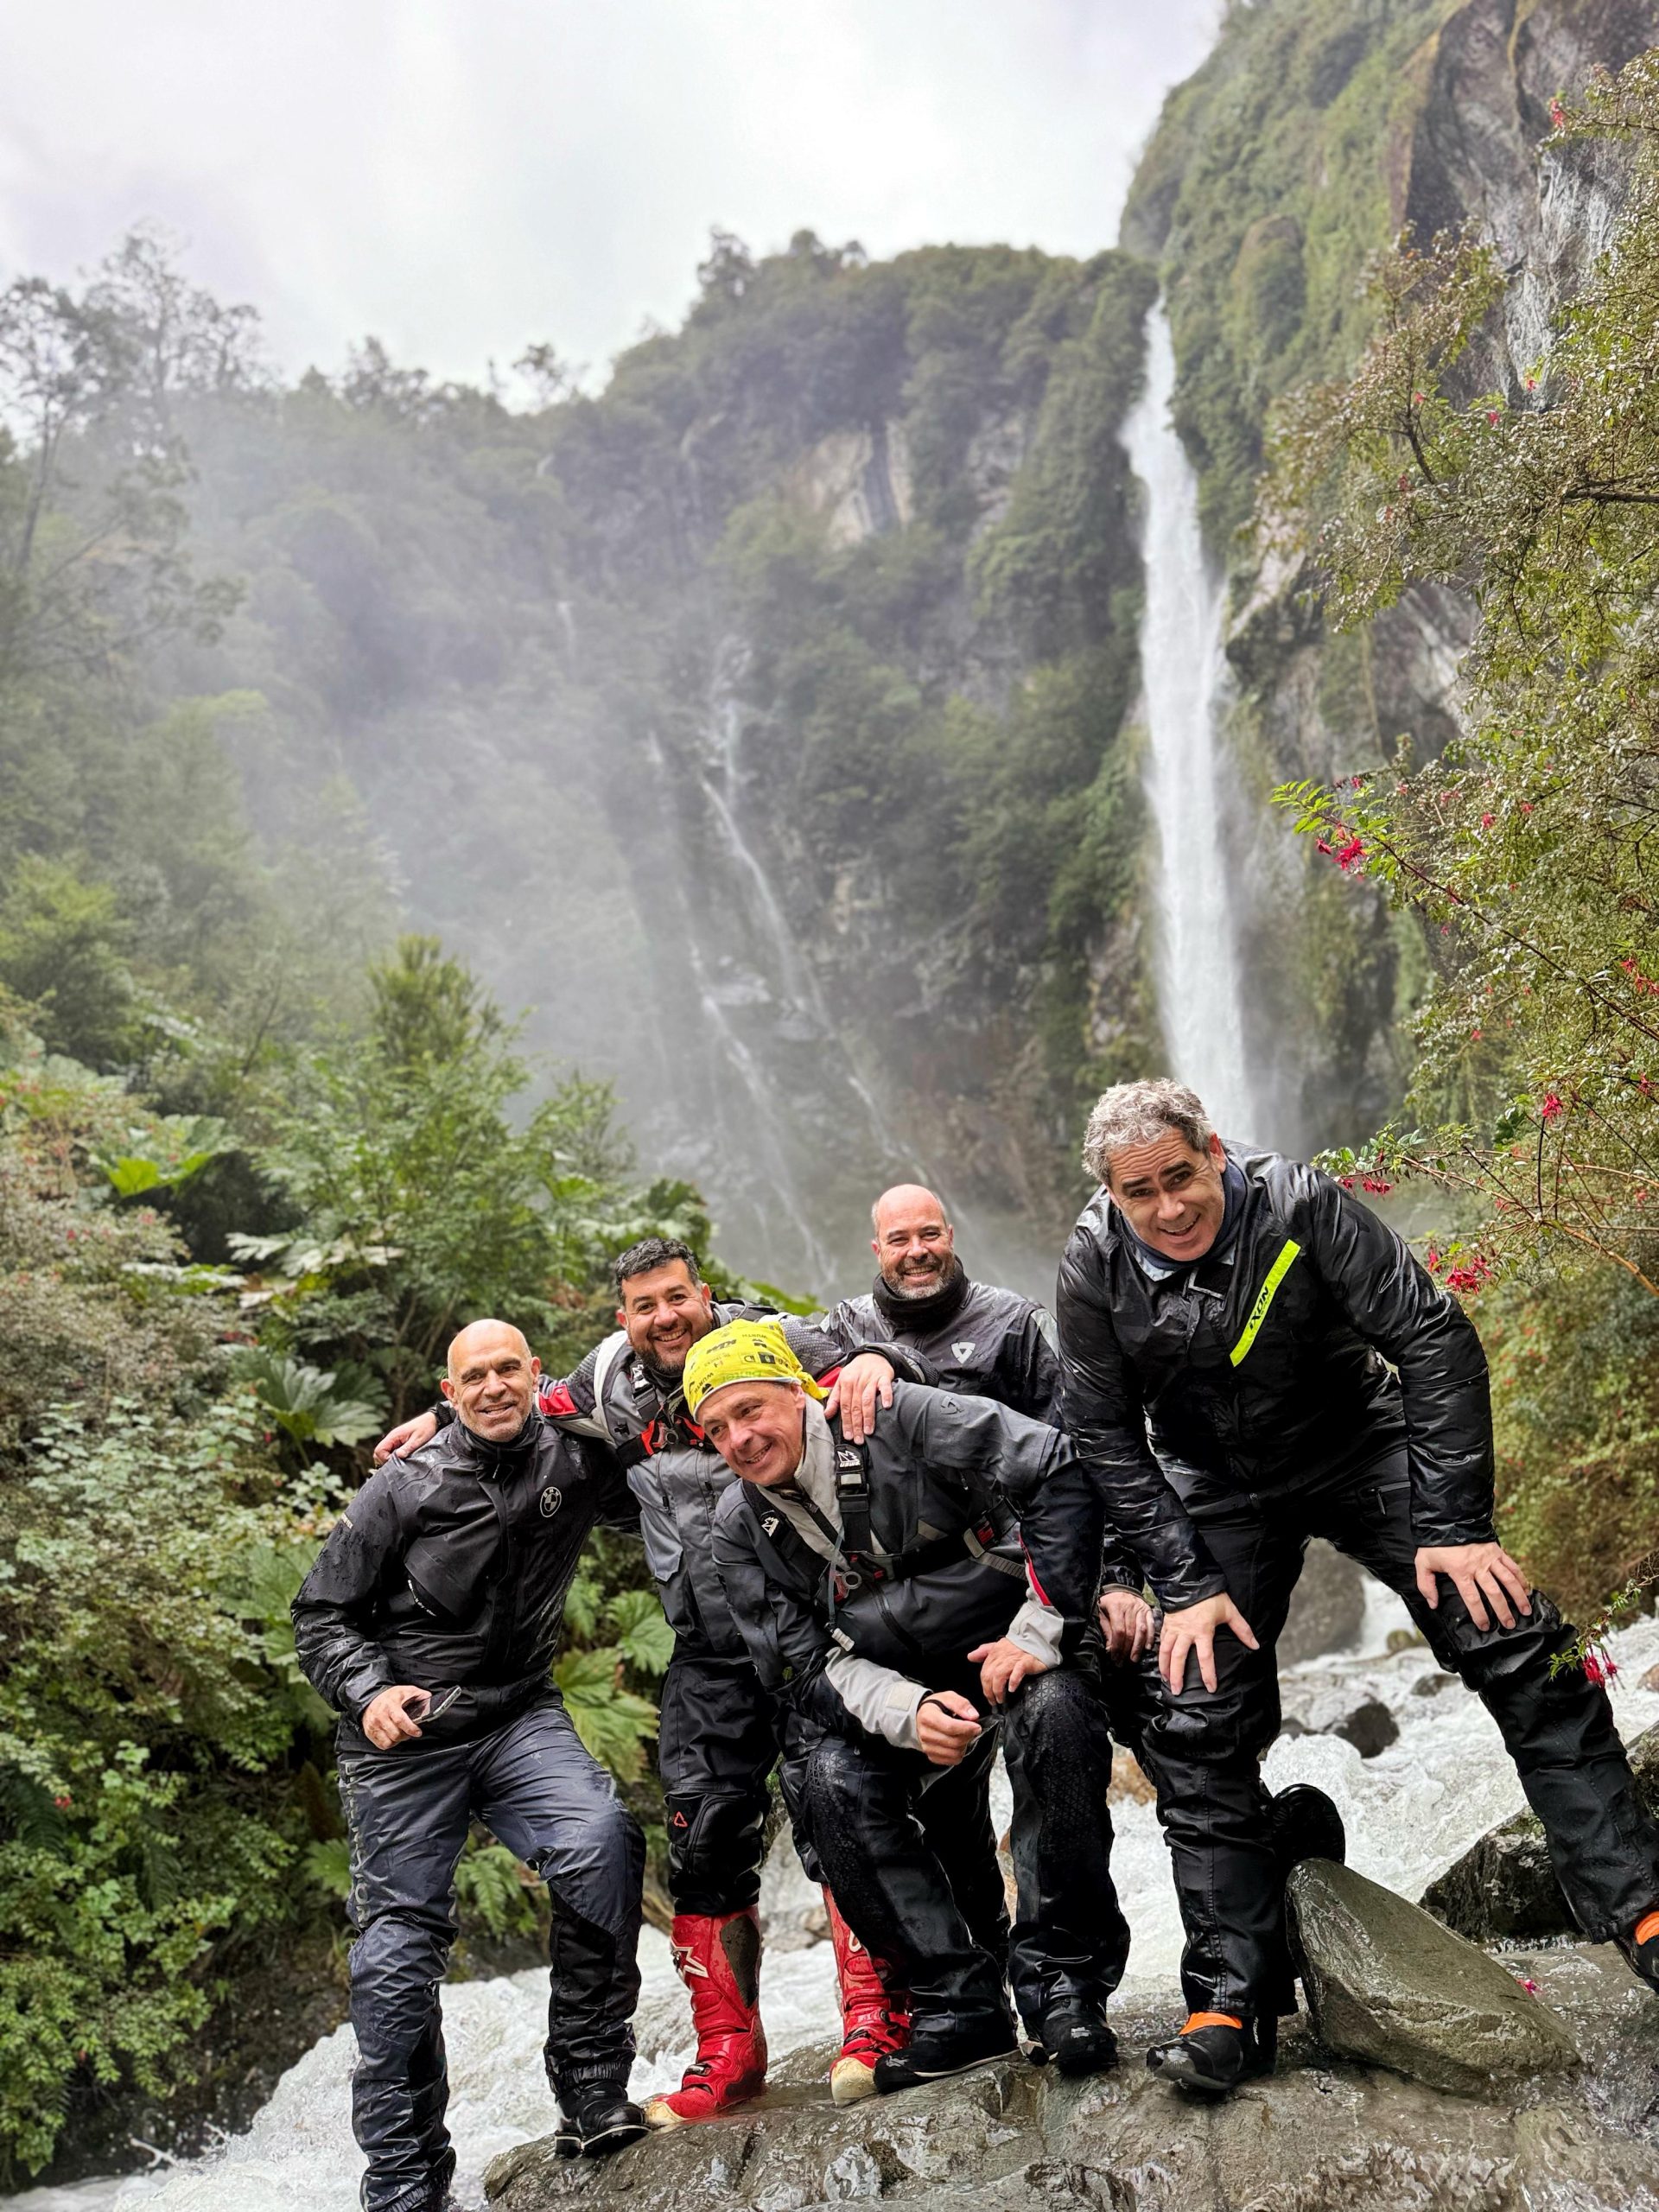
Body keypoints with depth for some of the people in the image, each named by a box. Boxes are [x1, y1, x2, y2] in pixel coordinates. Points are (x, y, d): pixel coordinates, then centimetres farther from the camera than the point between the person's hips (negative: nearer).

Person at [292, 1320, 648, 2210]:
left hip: (518, 1718, 1)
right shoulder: (402, 1490, -6)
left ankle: (591, 2096, -12)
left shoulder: (572, 1463, -1)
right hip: (405, 1736, -1)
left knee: (602, 1845, -27)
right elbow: (323, 1615, 0)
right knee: (399, 1951, 4)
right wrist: (368, 1693, -18)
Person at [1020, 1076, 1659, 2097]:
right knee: (1196, 1730, -7)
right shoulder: (1095, 1269, -18)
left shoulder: (1300, 1204, -24)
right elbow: (1108, 1440, -9)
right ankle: (1232, 2004, 3)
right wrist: (1186, 1585, -15)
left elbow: (1435, 1339, -22)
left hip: (1365, 1451, -1)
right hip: (1221, 1496, 1)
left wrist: (1455, 1523, -25)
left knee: (1523, 1654, -14)